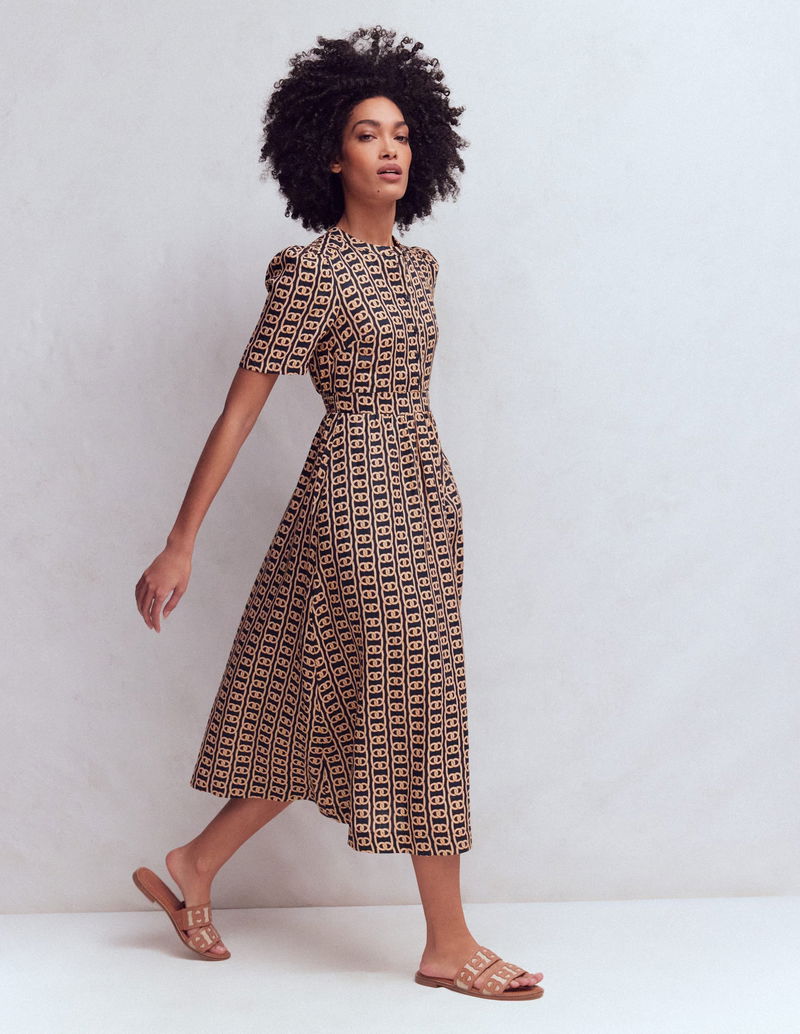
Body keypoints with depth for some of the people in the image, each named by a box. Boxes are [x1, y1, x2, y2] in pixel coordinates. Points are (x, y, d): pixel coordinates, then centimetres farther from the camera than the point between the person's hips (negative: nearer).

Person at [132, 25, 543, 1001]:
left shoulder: (416, 265, 14)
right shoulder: (314, 270, -10)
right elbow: (239, 408, -11)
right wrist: (181, 543, -13)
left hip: (423, 498, 9)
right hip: (359, 494, -8)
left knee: (331, 715, 11)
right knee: (416, 708, -3)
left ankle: (192, 868, 25)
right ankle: (448, 946, 9)